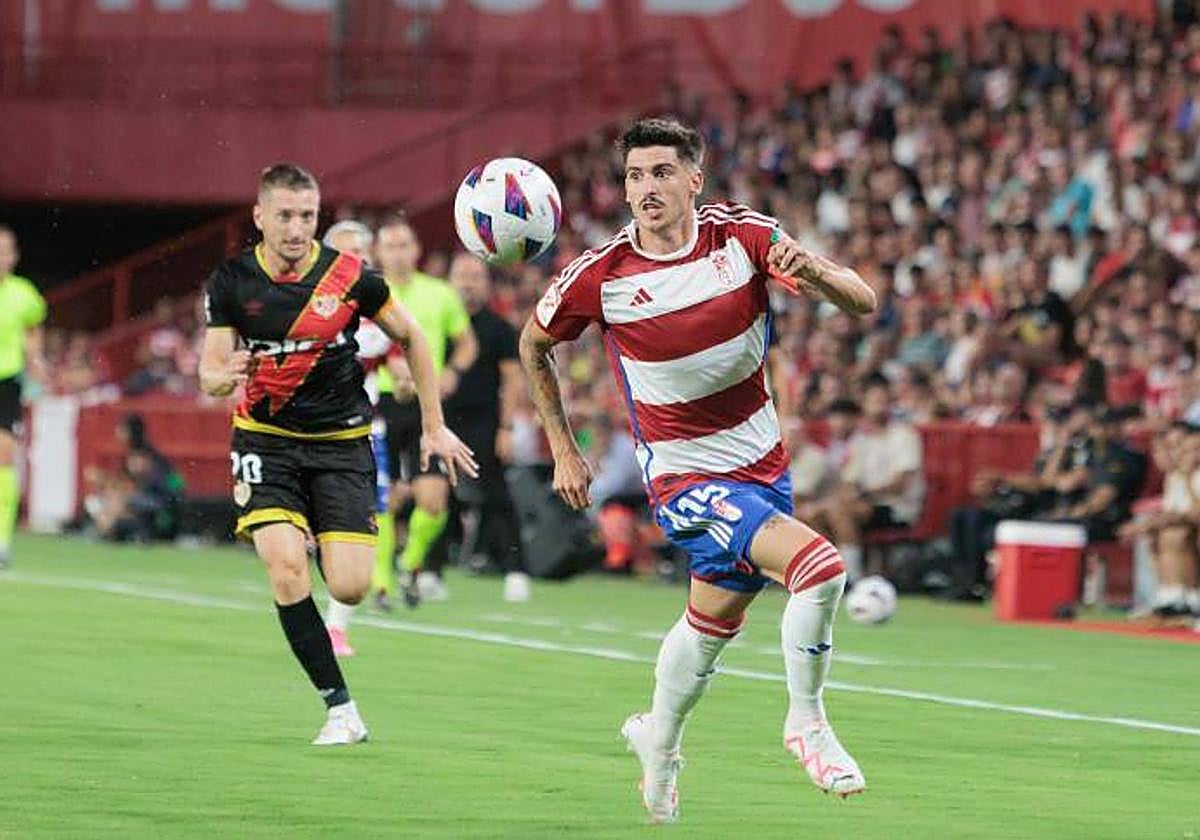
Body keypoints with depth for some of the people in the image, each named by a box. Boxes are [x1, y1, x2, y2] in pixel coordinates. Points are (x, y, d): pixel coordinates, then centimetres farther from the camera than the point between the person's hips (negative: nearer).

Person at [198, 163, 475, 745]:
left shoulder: (349, 277, -9)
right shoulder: (231, 282, -7)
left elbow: (411, 339, 4)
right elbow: (210, 373, -7)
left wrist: (434, 427, 5)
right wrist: (226, 375, -32)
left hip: (341, 442, 0)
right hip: (266, 440, 0)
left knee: (349, 588, -10)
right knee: (286, 570, -20)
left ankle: (322, 542, 29)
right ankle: (340, 707, -9)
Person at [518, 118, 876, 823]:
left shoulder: (744, 236, -10)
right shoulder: (600, 275, -14)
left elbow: (863, 302, -13)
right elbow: (534, 346, 6)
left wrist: (810, 269, -34)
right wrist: (564, 450, 6)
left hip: (763, 464, 4)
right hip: (686, 480, -4)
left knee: (715, 620, 20)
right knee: (820, 565, -25)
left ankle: (659, 741, 46)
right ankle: (808, 724, -7)